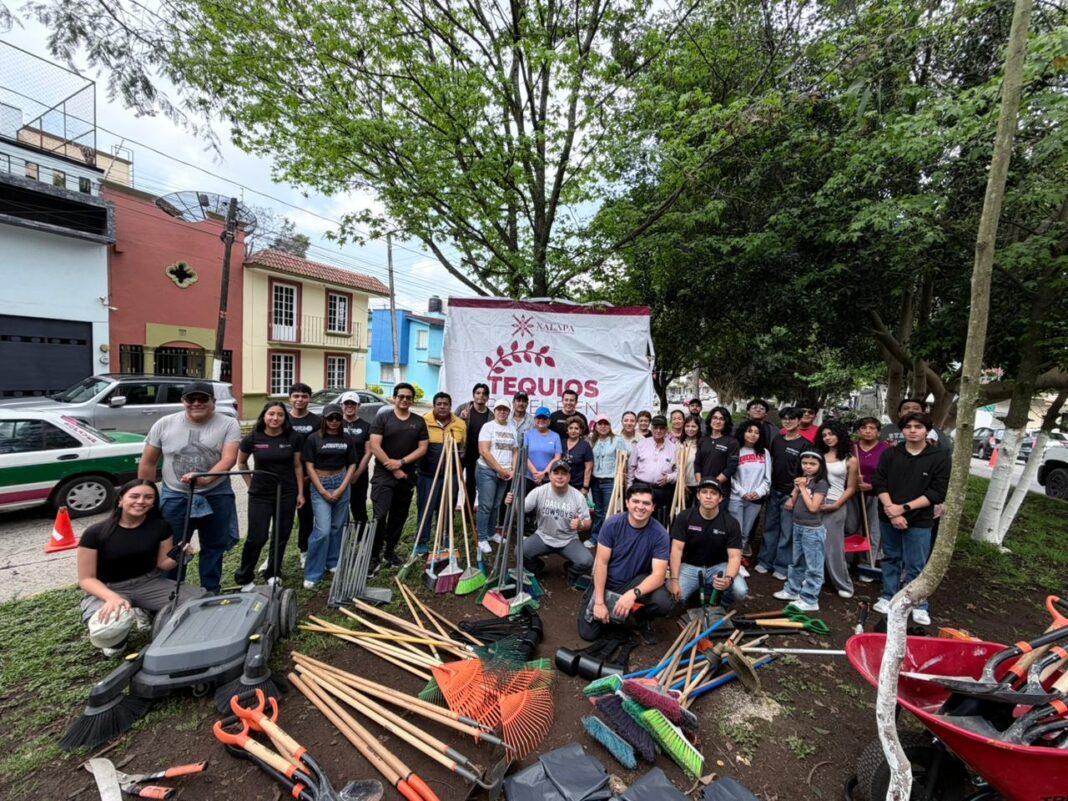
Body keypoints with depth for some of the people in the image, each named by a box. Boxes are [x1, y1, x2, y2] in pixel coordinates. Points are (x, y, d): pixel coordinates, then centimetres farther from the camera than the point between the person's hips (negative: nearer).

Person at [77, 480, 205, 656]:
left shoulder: (160, 527, -5)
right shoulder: (95, 533, -12)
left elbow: (163, 564, 3)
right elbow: (86, 579, -8)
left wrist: (178, 556, -22)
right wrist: (112, 597, -28)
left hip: (149, 583, 3)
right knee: (106, 631, -38)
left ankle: (149, 615, 8)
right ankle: (115, 638, 3)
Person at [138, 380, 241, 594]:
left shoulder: (228, 424, -7)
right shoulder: (164, 424, 0)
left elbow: (229, 458, -18)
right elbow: (147, 463, 6)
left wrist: (206, 479, -35)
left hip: (216, 496, -1)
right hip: (175, 497, 1)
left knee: (213, 547, 12)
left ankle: (211, 593, 28)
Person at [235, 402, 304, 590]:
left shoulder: (293, 438, -5)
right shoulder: (252, 438, -7)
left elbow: (297, 466, 2)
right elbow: (241, 463, 10)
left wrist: (300, 492, 2)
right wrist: (251, 485, 5)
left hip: (287, 494, 1)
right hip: (260, 495, -1)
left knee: (281, 536, 10)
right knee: (256, 537, -1)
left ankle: (273, 574, 28)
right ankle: (244, 578, 19)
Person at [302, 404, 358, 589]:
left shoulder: (347, 440, 4)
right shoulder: (314, 439, -4)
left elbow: (352, 465, 5)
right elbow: (309, 466, -5)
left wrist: (341, 489, -5)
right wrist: (323, 491, -10)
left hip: (341, 483, 3)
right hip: (320, 485, -3)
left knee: (338, 526, 10)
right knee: (323, 530, -10)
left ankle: (333, 562, 28)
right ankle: (312, 574, 3)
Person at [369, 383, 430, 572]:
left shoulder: (419, 421, 7)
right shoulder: (382, 418, -2)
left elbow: (422, 448, 2)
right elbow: (375, 446, -10)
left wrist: (401, 462, -12)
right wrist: (393, 469, -11)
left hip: (407, 476, 4)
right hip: (383, 475, -3)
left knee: (399, 517, 11)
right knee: (379, 516, -8)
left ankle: (390, 551, 26)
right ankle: (374, 557, 2)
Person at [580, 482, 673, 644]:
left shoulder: (660, 533, -19)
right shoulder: (612, 524, -18)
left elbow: (658, 574, -23)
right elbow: (601, 563, -15)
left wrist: (633, 594, -40)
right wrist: (599, 602, -19)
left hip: (636, 582, 0)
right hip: (607, 582, 0)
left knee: (664, 603, -29)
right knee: (588, 633, -8)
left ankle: (643, 619, 6)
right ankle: (592, 599, 23)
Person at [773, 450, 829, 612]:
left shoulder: (821, 483, -13)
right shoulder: (801, 480, 8)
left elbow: (813, 507, -20)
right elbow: (792, 505, 8)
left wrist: (803, 487, -15)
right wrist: (797, 488, -5)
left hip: (813, 530, -8)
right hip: (798, 527, 8)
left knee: (813, 566, 2)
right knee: (796, 562, 20)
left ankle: (810, 600, 9)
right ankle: (793, 590, 33)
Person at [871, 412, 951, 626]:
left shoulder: (940, 457, -4)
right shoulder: (890, 454, 2)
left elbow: (938, 493, -8)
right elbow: (879, 483, -1)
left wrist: (904, 508, -15)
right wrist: (892, 510, -13)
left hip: (919, 521, -2)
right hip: (888, 518, 2)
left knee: (916, 566, 4)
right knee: (890, 559, 14)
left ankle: (920, 606, 20)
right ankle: (888, 598, 27)